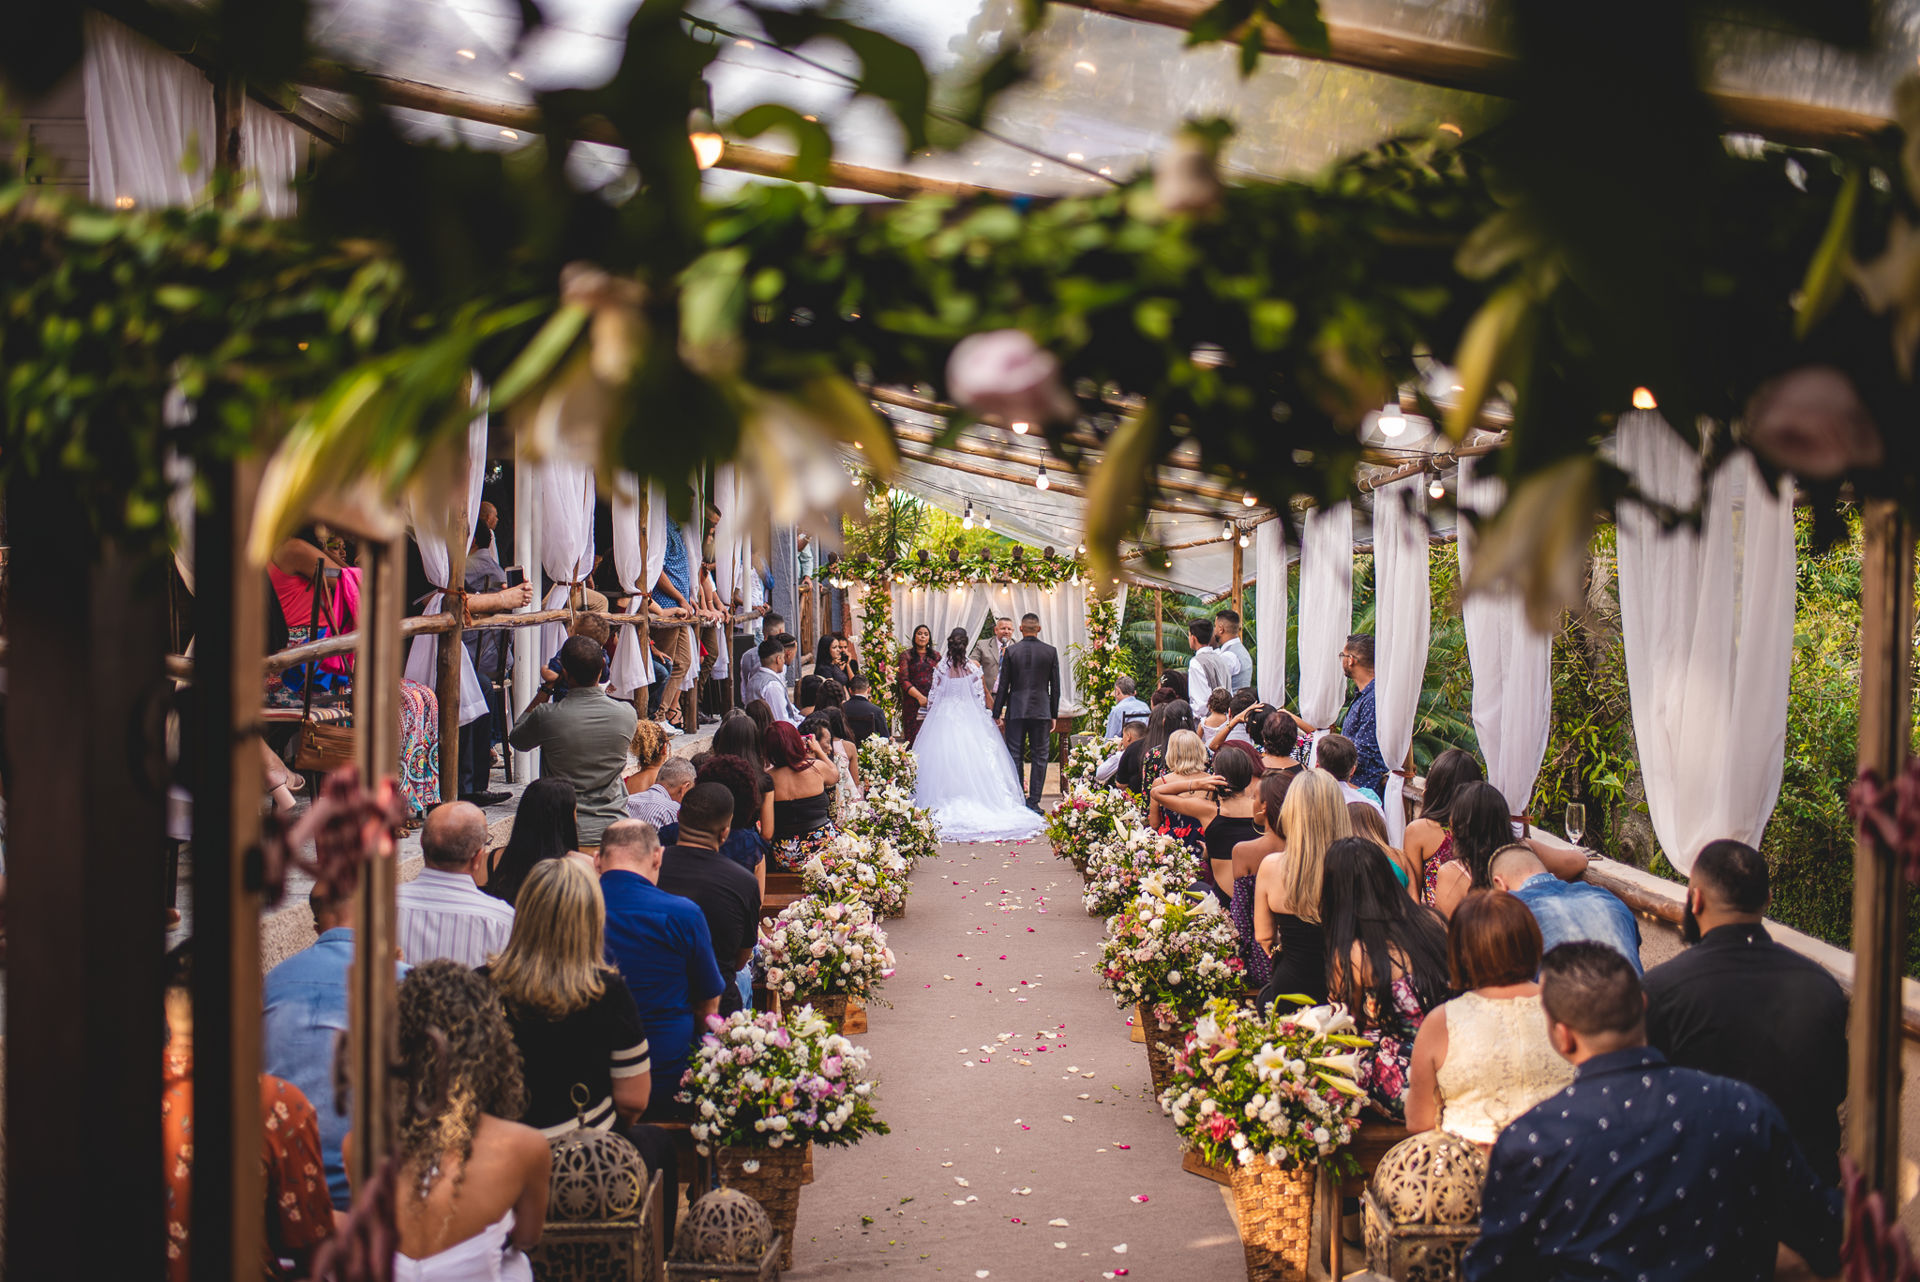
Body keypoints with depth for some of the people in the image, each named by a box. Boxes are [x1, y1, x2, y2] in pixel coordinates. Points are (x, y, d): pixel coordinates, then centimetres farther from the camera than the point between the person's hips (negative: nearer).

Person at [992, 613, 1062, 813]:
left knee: (1014, 757, 6)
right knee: (1039, 757, 6)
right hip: (1041, 711, 0)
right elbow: (1055, 687, 3)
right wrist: (1054, 714, 11)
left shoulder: (1011, 651, -3)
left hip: (1016, 711, 0)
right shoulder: (1050, 651, 0)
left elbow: (1003, 686, -2)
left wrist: (997, 713, 4)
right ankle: (1033, 802, 5)